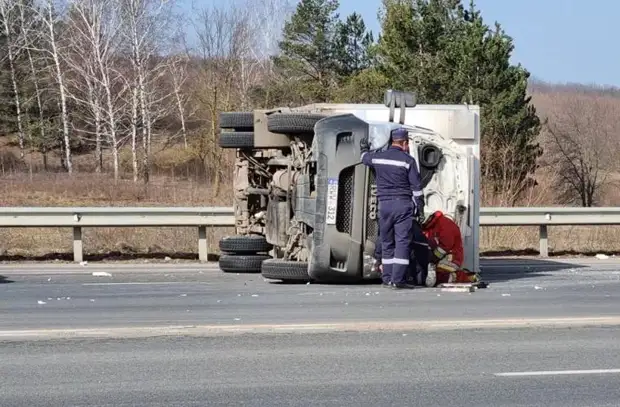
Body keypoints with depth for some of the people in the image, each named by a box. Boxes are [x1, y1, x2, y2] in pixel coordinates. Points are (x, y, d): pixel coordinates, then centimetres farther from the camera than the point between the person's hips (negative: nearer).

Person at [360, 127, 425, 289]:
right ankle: (398, 279, -10)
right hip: (403, 204, -4)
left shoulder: (377, 157, 5)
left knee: (386, 242, 11)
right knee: (402, 242, -4)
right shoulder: (408, 160, -5)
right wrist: (420, 205, 5)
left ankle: (387, 278, 10)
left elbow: (365, 159, 29)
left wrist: (364, 149, 51)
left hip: (384, 204, 4)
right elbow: (416, 186, -5)